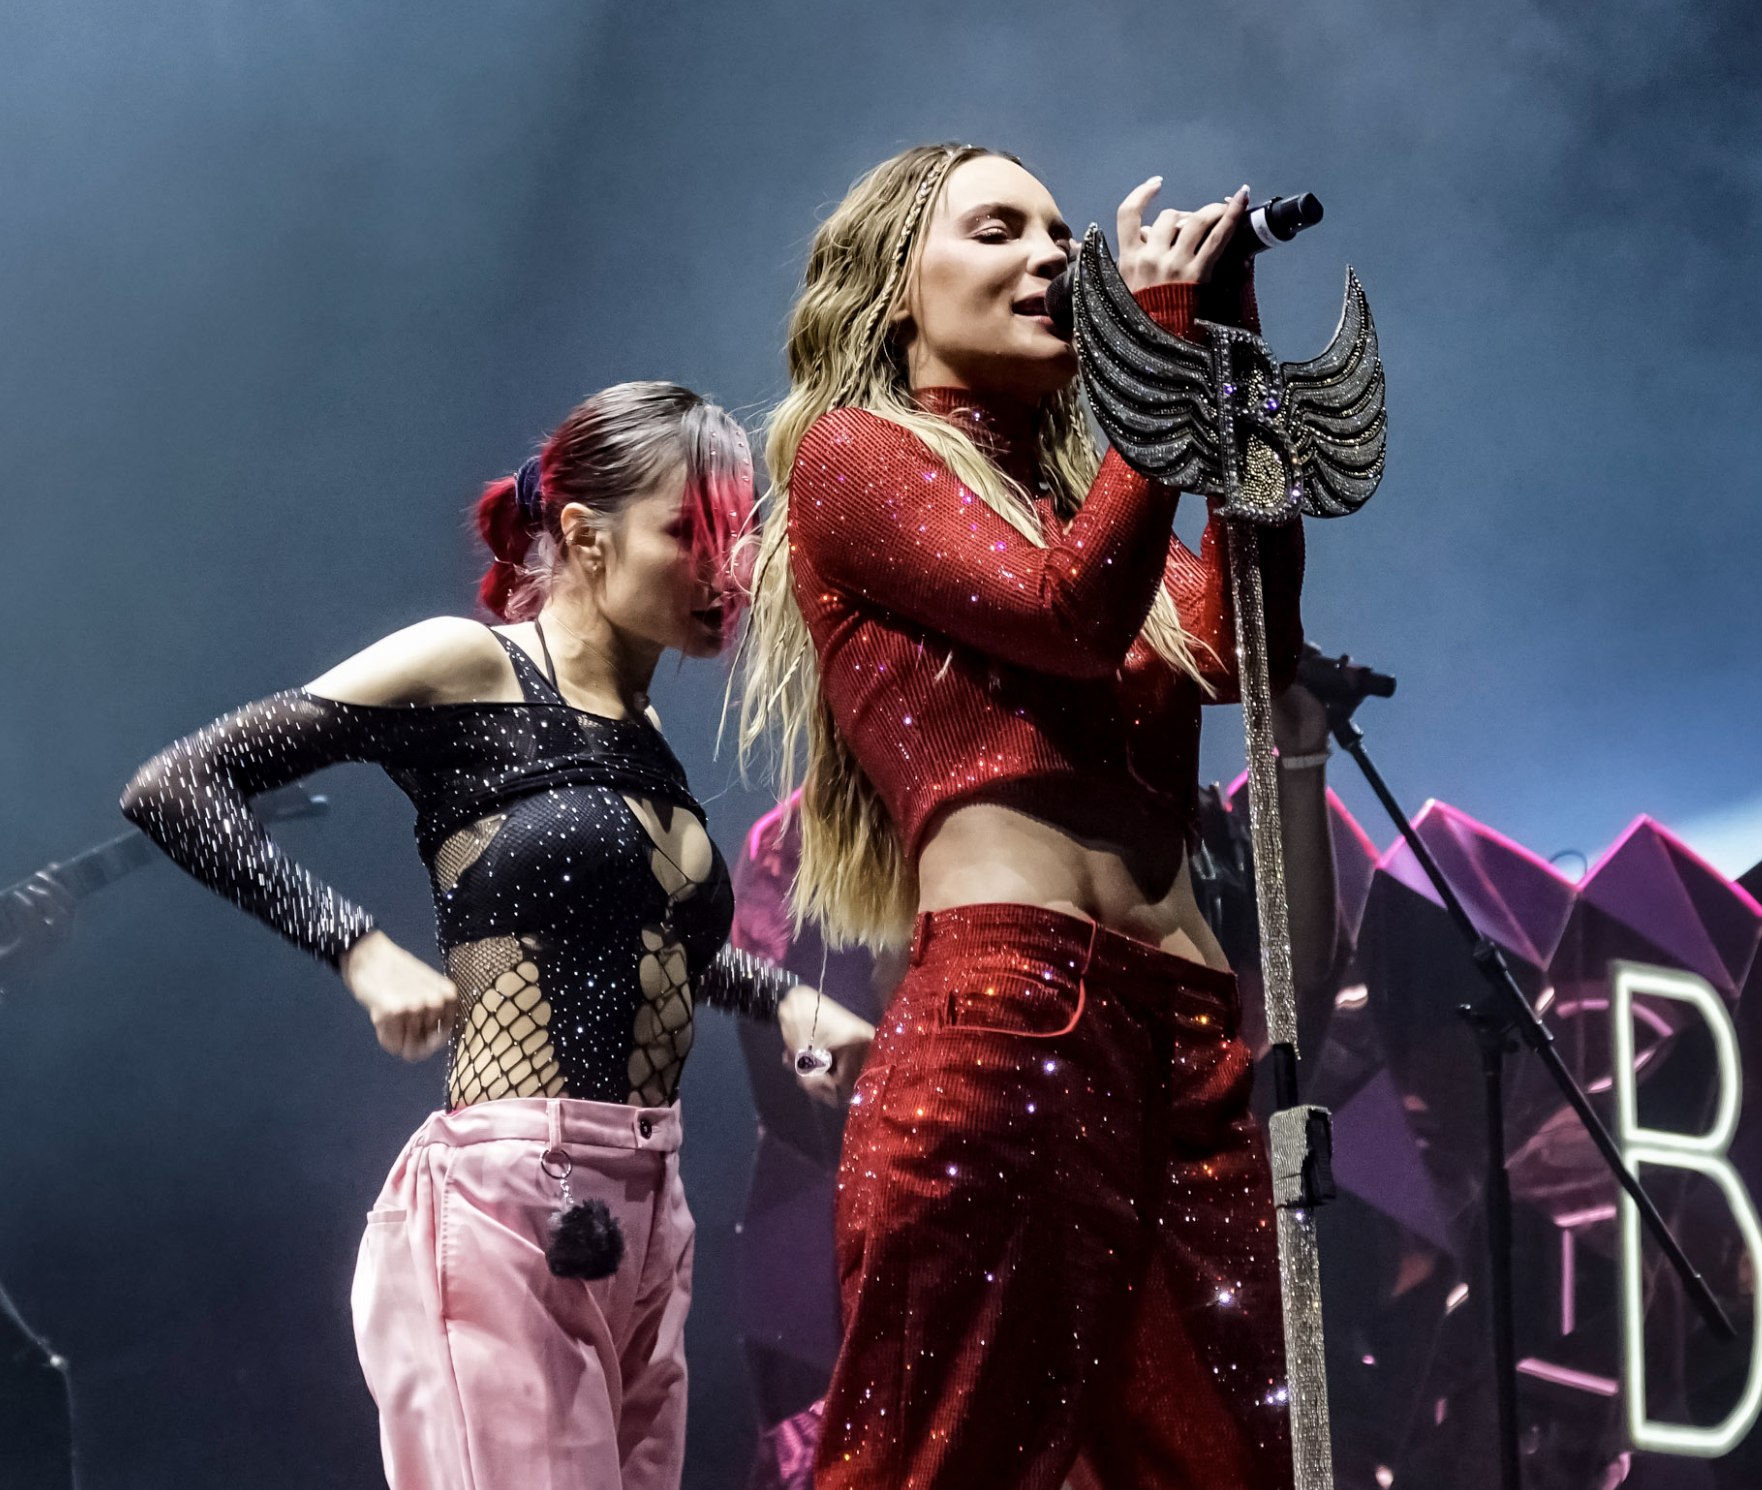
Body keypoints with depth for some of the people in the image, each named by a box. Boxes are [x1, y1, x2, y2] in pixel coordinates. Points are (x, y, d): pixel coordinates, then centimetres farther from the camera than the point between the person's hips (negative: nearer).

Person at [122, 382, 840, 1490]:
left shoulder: (648, 733, 16)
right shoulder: (468, 667, -5)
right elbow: (172, 788, -9)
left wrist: (783, 994, 21)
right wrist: (363, 950, -15)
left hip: (649, 1221, 7)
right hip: (507, 1206, -7)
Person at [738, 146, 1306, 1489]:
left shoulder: (1080, 497, 28)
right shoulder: (850, 455, 10)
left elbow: (1247, 644, 8)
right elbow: (1070, 617, -6)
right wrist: (1166, 341, 0)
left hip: (1194, 1039, 6)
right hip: (1003, 1019, -6)